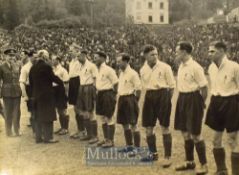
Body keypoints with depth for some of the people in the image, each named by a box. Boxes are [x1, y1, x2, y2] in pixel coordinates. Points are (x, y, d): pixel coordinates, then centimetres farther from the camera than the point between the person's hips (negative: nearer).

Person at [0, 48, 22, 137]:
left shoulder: (18, 66, 5)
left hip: (17, 92, 3)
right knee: (8, 113, 4)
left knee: (17, 112, 9)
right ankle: (9, 132, 14)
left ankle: (17, 130, 20)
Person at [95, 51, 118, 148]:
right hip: (100, 94, 9)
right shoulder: (98, 70, 9)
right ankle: (106, 139, 25)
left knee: (109, 118, -2)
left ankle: (111, 141, 6)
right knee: (103, 117, 14)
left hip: (107, 94, -9)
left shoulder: (108, 70, -15)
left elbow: (116, 83, -15)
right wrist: (98, 92, 12)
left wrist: (113, 95, -11)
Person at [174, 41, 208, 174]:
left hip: (193, 99, -8)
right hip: (183, 99, 8)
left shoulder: (195, 67, -17)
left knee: (195, 134, -3)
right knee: (185, 133, 14)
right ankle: (190, 162, 28)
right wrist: (182, 99, 14)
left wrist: (201, 103, -7)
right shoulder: (181, 66, 9)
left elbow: (204, 87, -14)